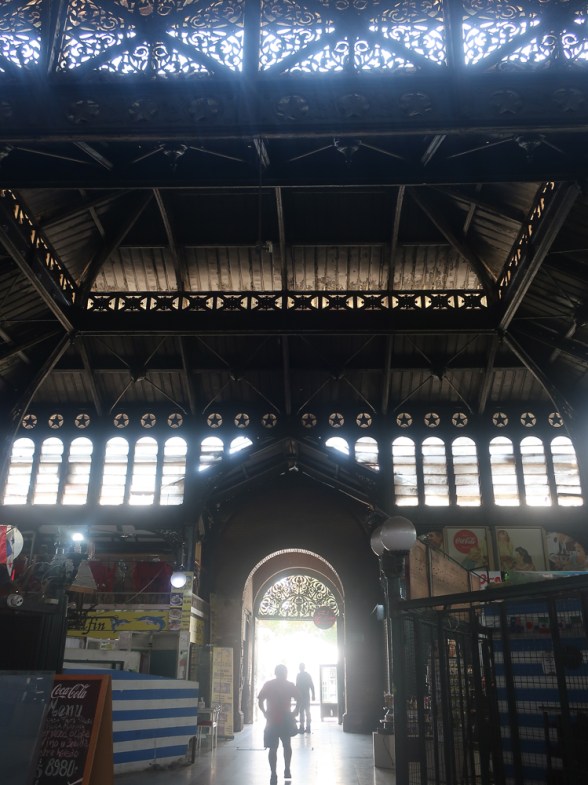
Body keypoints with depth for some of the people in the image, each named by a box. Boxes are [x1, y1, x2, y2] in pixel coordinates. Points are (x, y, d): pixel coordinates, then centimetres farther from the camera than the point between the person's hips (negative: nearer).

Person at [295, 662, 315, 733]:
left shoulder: (299, 675, -8)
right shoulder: (308, 675, 10)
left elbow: (297, 686, -13)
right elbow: (312, 685, 9)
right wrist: (313, 695, 12)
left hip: (301, 696, -6)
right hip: (307, 695, 6)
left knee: (301, 711, -5)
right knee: (307, 711, 11)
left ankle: (302, 728, -7)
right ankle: (308, 728, 13)